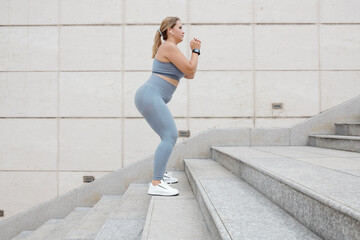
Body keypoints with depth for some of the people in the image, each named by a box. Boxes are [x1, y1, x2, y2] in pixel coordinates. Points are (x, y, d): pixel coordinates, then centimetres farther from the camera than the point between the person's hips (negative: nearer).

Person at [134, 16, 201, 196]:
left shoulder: (170, 50, 25)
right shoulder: (169, 47, -7)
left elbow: (190, 75, 24)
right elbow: (190, 70, -8)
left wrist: (195, 50, 20)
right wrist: (196, 50, 5)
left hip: (149, 98, 11)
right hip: (150, 96, -11)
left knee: (169, 136, 19)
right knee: (170, 136, -17)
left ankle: (160, 174, 29)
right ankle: (156, 184, -21)